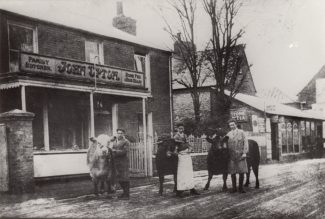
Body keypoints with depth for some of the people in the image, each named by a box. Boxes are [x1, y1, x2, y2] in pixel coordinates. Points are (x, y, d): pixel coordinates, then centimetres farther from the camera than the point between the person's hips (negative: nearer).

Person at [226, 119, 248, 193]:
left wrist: (244, 152, -9)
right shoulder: (228, 134, 12)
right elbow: (226, 144, 13)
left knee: (241, 172, -3)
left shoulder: (241, 132, 5)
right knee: (232, 172, 2)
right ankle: (234, 188, 11)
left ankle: (240, 188, 7)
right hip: (231, 156, 2)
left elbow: (245, 142, 0)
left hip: (240, 155, -2)